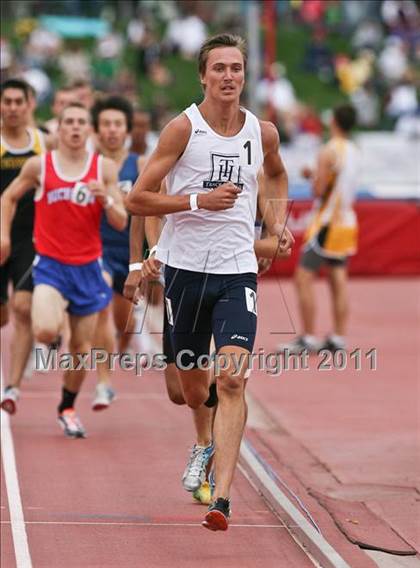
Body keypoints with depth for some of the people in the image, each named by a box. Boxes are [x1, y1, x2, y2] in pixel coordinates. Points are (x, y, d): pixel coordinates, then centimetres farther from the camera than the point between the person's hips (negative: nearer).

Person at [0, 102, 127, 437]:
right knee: (45, 331, -27)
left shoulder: (104, 168, 0)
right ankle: (53, 332, 12)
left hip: (87, 268, 2)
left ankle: (68, 408, 30)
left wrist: (106, 200, -20)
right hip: (50, 265, -2)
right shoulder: (39, 165, -2)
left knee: (82, 349, 7)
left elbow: (121, 223, -1)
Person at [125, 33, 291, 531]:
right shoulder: (183, 128, -7)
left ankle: (221, 498, -21)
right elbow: (136, 199, -9)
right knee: (193, 389, 10)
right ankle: (206, 450, 44)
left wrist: (279, 222, 14)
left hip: (236, 270, 1)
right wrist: (199, 200, -19)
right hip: (185, 267, -1)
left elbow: (276, 174, 29)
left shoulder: (263, 133, 4)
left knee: (231, 380, -17)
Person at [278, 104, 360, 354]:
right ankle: (339, 338, 10)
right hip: (348, 220, 8)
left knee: (304, 277, -4)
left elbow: (319, 191, -17)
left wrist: (313, 176, 3)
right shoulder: (355, 153, 8)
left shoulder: (329, 152, -16)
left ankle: (308, 338, -6)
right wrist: (316, 175, 17)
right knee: (339, 280, 10)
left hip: (327, 222, -8)